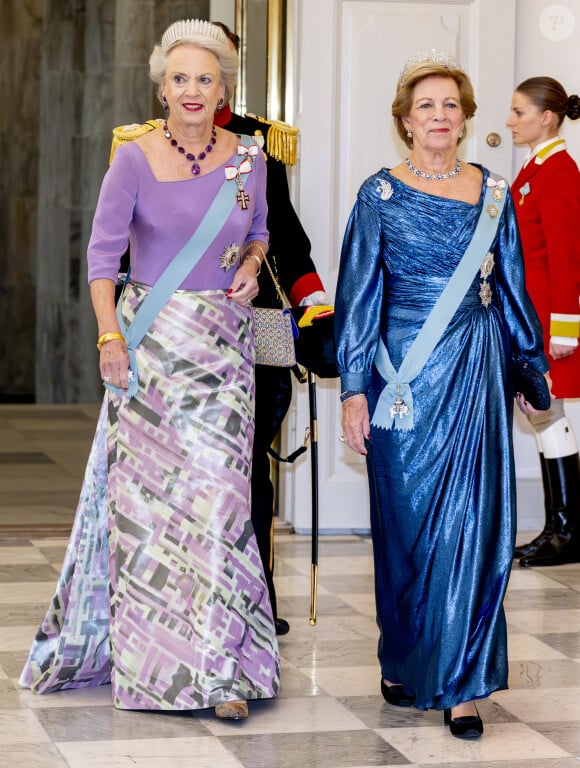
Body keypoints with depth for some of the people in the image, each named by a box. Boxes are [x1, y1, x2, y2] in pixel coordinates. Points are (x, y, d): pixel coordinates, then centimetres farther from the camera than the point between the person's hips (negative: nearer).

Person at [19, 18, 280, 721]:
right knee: (145, 493, 1)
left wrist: (252, 263, 0)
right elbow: (102, 253, -3)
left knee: (217, 495, -2)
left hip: (224, 344, 2)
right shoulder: (135, 159, -4)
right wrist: (109, 334, -13)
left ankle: (219, 668, 4)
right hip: (150, 341, -2)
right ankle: (149, 657, 14)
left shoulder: (247, 159, 6)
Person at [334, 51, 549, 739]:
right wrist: (354, 388, -6)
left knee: (471, 520, -3)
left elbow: (511, 288, 15)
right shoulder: (381, 194, 1)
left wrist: (532, 367, 16)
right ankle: (404, 661, 22)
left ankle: (459, 681, 2)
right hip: (405, 377, -2)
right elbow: (359, 294, -1)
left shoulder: (493, 194, 8)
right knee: (407, 519, 4)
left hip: (476, 373, 2)